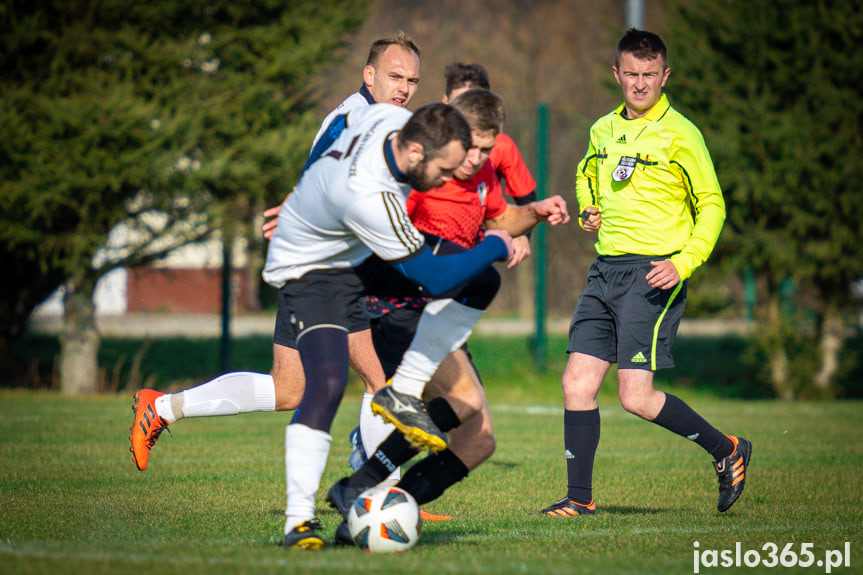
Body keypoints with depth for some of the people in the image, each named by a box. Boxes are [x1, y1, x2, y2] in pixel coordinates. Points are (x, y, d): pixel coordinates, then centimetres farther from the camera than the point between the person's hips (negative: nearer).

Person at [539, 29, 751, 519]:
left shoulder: (679, 135, -7)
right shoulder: (603, 130, 13)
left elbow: (712, 205, -4)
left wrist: (684, 262, -16)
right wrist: (588, 211, 13)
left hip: (654, 275, -6)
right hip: (605, 271, 6)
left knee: (637, 397, -12)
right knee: (578, 383, -2)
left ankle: (728, 451, 8)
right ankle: (580, 497, 7)